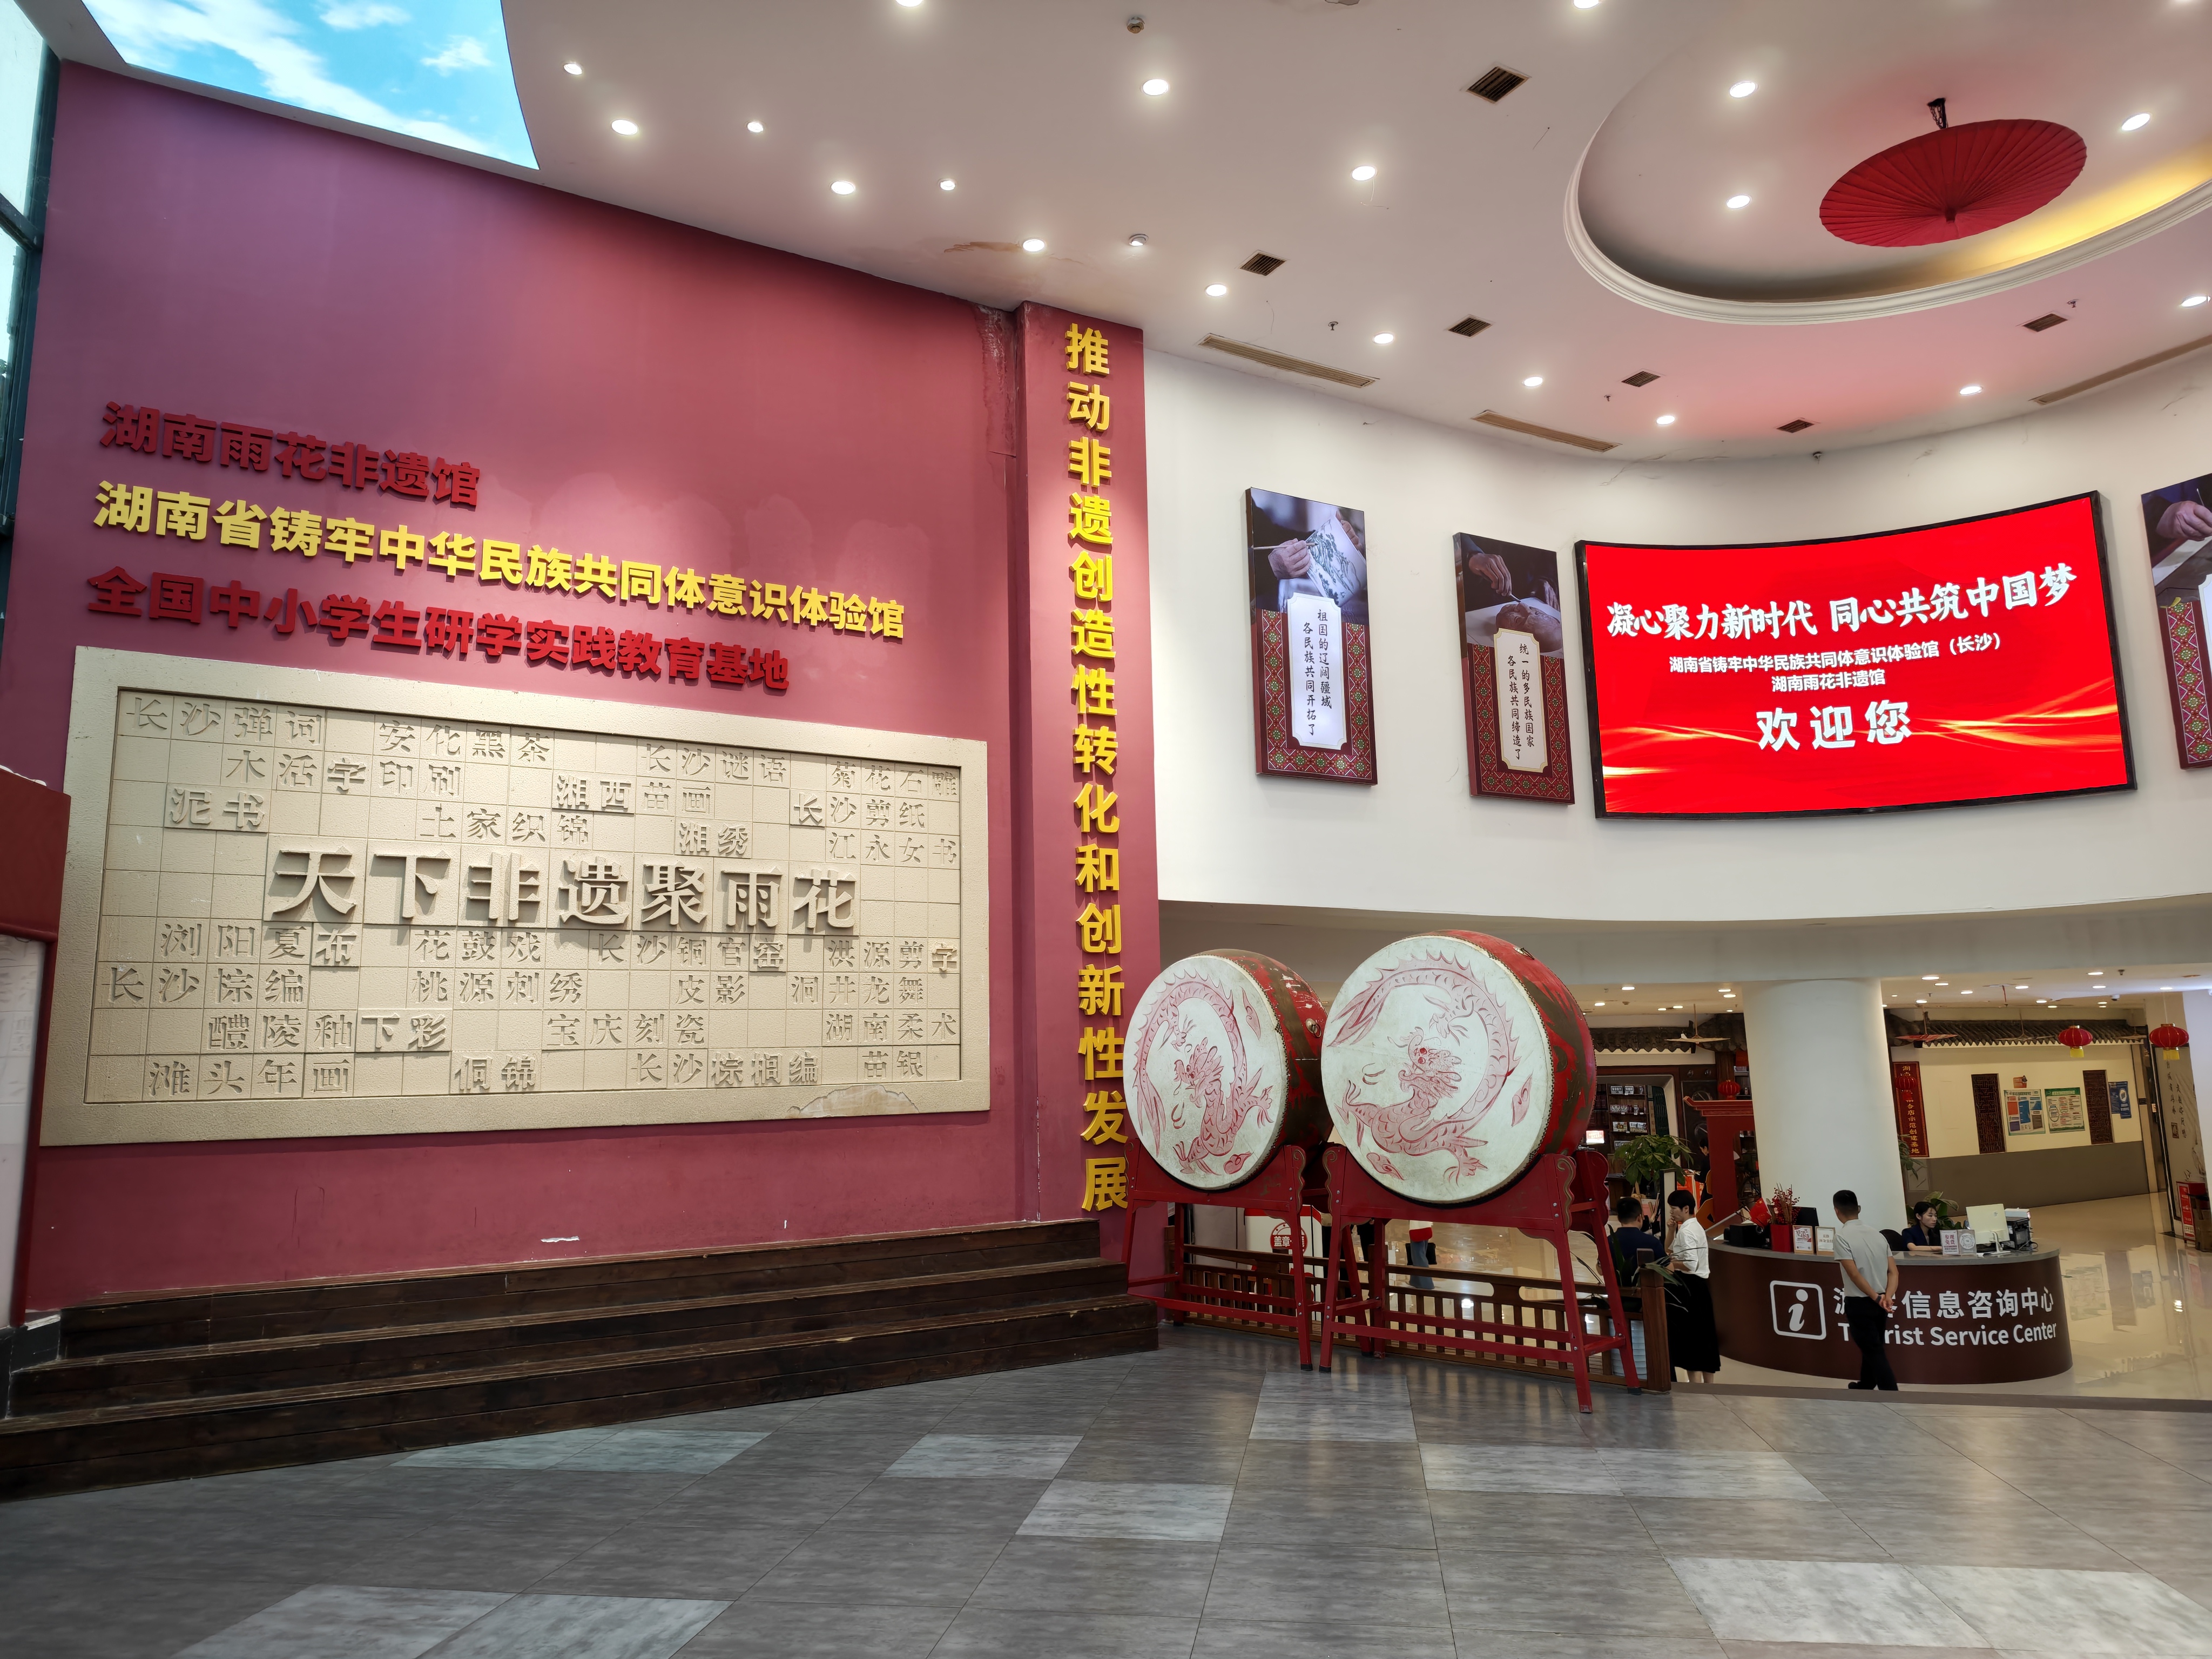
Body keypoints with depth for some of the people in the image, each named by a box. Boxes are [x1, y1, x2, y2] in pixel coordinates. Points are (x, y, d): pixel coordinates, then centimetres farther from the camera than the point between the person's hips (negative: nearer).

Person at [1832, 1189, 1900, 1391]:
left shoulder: (1842, 1237, -14)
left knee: (1875, 1353, -3)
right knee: (1873, 1348, 23)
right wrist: (1887, 1298, -10)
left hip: (1859, 1303, -7)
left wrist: (1877, 1298, -13)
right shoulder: (1877, 1234, 6)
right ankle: (1864, 1388, 40)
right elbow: (1893, 1271, 0)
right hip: (1879, 1303, 7)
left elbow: (1854, 1274, -20)